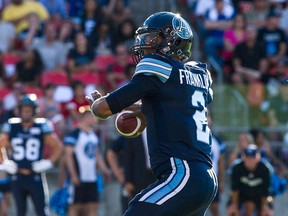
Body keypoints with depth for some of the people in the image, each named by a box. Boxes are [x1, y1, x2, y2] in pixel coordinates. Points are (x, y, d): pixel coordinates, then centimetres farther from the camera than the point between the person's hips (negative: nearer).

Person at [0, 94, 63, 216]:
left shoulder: (42, 126, -4)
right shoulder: (12, 126, 3)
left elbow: (57, 147, 3)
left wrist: (49, 162, -7)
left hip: (36, 177, -3)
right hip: (17, 177, 3)